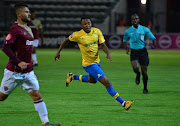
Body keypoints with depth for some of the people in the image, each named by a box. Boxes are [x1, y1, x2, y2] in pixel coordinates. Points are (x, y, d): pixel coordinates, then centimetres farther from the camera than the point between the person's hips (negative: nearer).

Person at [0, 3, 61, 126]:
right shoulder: (15, 29, -15)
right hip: (14, 72, -7)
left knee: (37, 95, -2)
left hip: (28, 71, 7)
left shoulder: (28, 29, 12)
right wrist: (18, 62, -24)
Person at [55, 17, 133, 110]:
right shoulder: (78, 35, -18)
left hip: (97, 61, 7)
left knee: (92, 80, 33)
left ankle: (72, 77, 49)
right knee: (106, 82, -13)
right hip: (88, 64, -7)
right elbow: (66, 40, -1)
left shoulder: (97, 32, -8)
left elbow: (103, 44, -7)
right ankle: (123, 103, -11)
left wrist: (108, 54, -26)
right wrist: (58, 52, 5)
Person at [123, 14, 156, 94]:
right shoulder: (128, 31, 2)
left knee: (144, 71, 0)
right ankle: (138, 75, 14)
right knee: (135, 68, -25)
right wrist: (127, 48, -2)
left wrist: (153, 45, -16)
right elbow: (125, 41, 17)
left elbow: (153, 38, 4)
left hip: (143, 51, 0)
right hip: (134, 52, 0)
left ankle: (145, 88, 21)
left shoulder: (144, 29, -1)